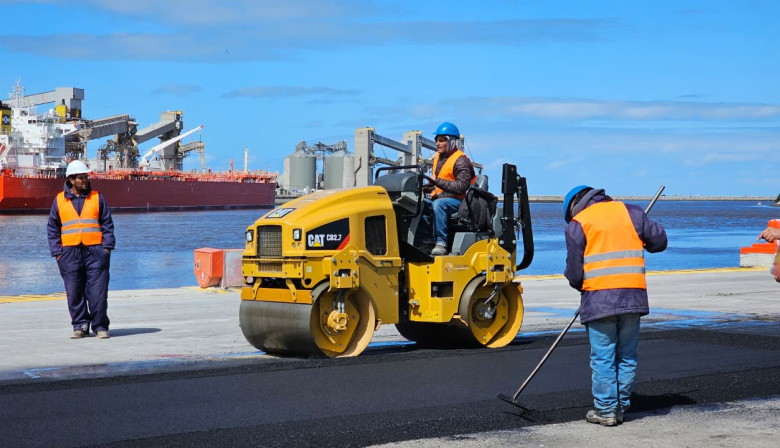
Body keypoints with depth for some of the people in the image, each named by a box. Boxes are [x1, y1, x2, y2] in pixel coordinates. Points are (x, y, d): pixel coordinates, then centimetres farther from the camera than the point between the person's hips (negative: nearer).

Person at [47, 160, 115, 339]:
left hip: (95, 251, -1)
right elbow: (52, 228, 12)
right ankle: (80, 326, 13)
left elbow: (107, 224, 9)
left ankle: (100, 326, 3)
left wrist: (107, 247, -1)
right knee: (74, 293, 2)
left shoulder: (97, 197, 9)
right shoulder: (59, 200, 9)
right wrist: (57, 252, 3)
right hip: (70, 253, 1)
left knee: (98, 292, -5)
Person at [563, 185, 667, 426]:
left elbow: (574, 273, 0)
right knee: (627, 356, 12)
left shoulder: (577, 224, 2)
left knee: (603, 357, 3)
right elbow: (659, 240, 10)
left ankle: (605, 411, 5)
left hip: (599, 298, -4)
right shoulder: (631, 212, 11)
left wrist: (581, 286, 20)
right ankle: (621, 408, 17)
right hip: (633, 296, 4)